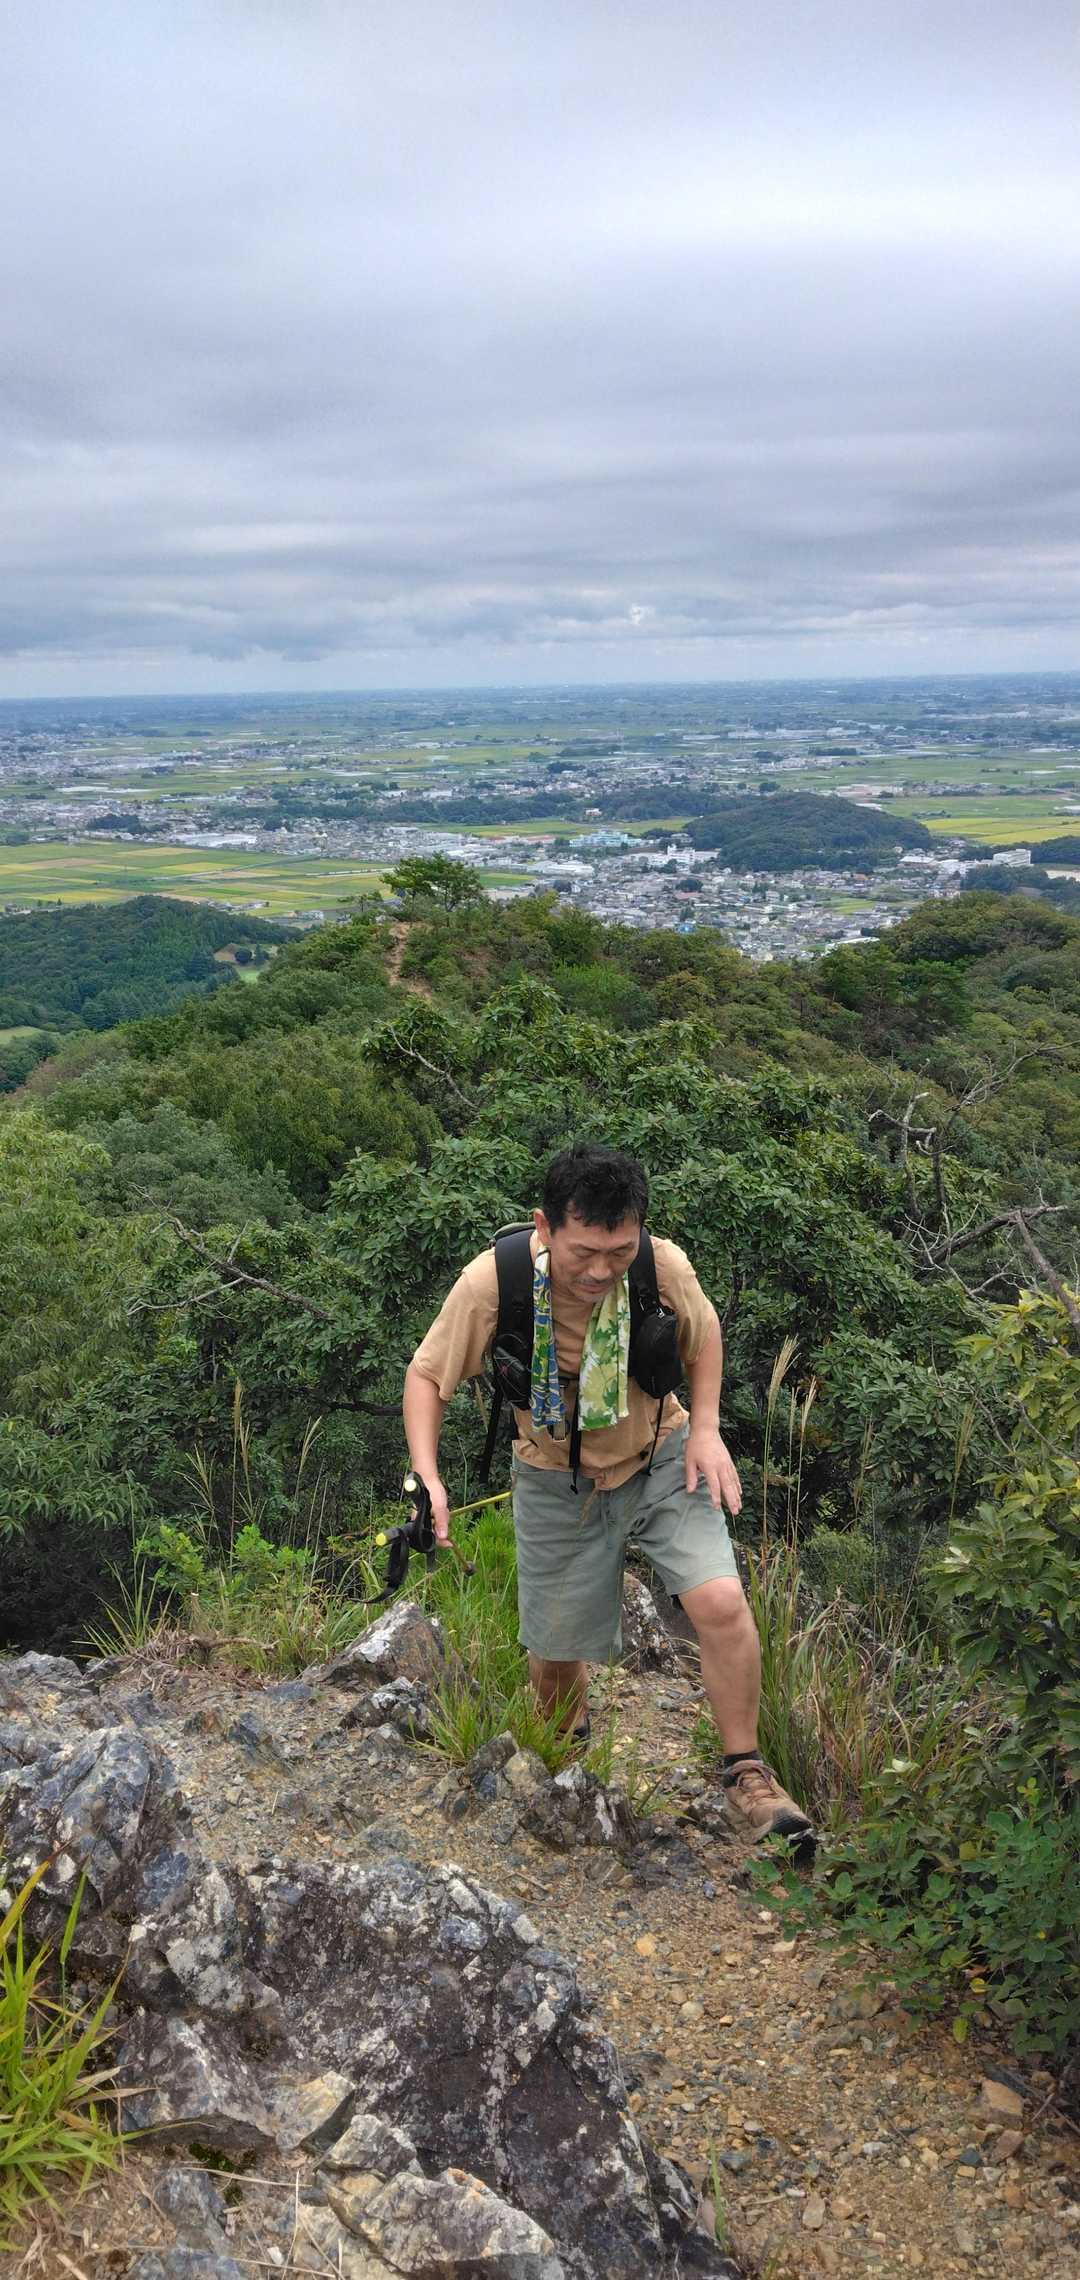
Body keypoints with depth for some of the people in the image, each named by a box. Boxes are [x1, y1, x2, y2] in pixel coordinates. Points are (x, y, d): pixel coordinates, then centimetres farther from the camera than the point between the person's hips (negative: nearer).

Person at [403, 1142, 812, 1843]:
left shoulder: (666, 1268, -25)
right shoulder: (492, 1281, -29)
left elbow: (704, 1334, 0)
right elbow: (426, 1375, -12)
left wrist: (705, 1429, -11)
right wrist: (425, 1475, -26)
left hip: (660, 1460, 0)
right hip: (558, 1481, 0)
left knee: (722, 1604, -18)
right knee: (556, 1647, 9)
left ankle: (746, 1773, 7)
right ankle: (567, 1737, 46)